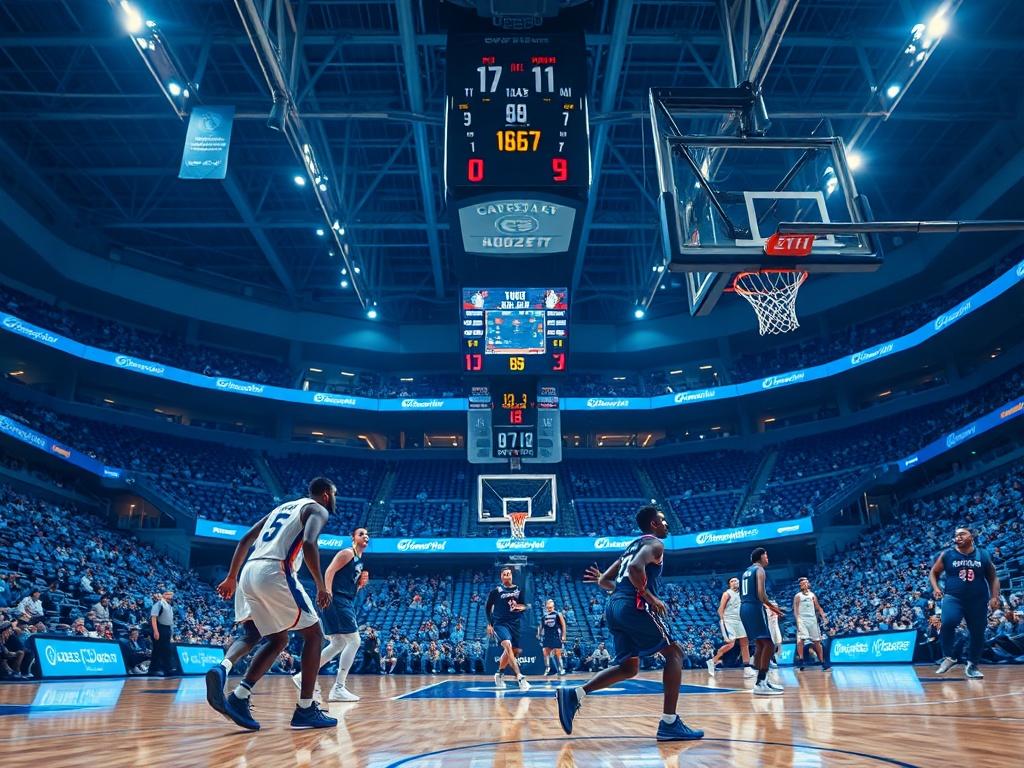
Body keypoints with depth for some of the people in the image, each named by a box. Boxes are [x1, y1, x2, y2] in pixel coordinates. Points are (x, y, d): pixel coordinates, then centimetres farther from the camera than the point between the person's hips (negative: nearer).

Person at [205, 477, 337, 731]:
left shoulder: (283, 507, 30)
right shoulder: (317, 510, 6)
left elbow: (245, 540, 25)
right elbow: (308, 544, -15)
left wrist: (231, 578, 28)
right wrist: (321, 586, -10)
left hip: (249, 573, 8)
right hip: (275, 572, -8)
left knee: (279, 640, 18)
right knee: (314, 635, 8)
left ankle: (238, 698, -3)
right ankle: (305, 710, 7)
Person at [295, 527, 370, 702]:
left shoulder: (360, 561, 21)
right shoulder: (347, 553, -7)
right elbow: (329, 571, -18)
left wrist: (361, 583, 7)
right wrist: (328, 595, -25)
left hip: (346, 603, 10)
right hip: (336, 602, -10)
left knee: (338, 644, 16)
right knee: (354, 641, -12)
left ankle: (304, 676, 24)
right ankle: (338, 688, -9)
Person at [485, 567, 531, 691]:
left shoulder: (518, 590, 6)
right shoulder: (496, 591, -2)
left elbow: (524, 606, 9)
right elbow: (487, 607, 6)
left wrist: (519, 606, -14)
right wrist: (489, 624, 0)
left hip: (514, 624, 5)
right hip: (500, 623, -5)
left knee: (512, 651, 11)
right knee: (508, 645, -27)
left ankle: (499, 674, 35)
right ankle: (520, 677, -31)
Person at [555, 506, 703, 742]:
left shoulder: (631, 546, 28)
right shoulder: (654, 543, 1)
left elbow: (603, 580, 25)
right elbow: (636, 568, -21)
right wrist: (651, 597, -12)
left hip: (614, 607, 9)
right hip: (634, 606, -9)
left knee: (629, 667, 15)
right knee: (673, 653, 4)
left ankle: (574, 694, -1)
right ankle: (669, 724, -1)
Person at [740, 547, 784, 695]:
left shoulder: (746, 572, 22)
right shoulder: (759, 570, -6)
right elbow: (761, 593, -18)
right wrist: (771, 606, -4)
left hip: (744, 608, 10)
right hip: (755, 608, -10)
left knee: (760, 644, 18)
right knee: (769, 645, -8)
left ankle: (763, 680, 20)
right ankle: (760, 683, -12)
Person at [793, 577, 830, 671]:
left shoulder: (812, 595, 13)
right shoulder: (797, 596, 2)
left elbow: (818, 607, 14)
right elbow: (795, 609, -3)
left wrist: (823, 615, -2)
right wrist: (798, 620, -15)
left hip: (812, 619, 3)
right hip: (802, 620, -3)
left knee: (817, 641, 7)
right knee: (801, 639, -18)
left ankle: (822, 661, 13)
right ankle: (800, 659, -16)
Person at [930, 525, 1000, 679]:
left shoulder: (983, 555, 4)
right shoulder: (947, 554, 0)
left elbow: (993, 578, 10)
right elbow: (934, 573, 9)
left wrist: (994, 596, -3)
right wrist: (936, 588, -8)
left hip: (978, 601, 2)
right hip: (953, 598, -2)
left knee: (977, 634, 7)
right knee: (948, 623, -27)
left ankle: (972, 666, 28)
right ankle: (949, 657, -8)